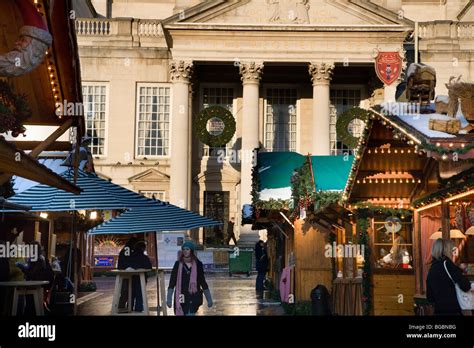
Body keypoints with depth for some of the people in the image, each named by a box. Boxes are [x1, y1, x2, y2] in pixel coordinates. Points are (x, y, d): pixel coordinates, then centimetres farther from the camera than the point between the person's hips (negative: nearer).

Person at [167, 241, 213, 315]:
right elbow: (172, 282, 0)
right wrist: (169, 298, -7)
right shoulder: (178, 264, 1)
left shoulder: (198, 264, 2)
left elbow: (202, 281, 9)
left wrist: (209, 299, 9)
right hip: (181, 297, 1)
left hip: (193, 297, -1)